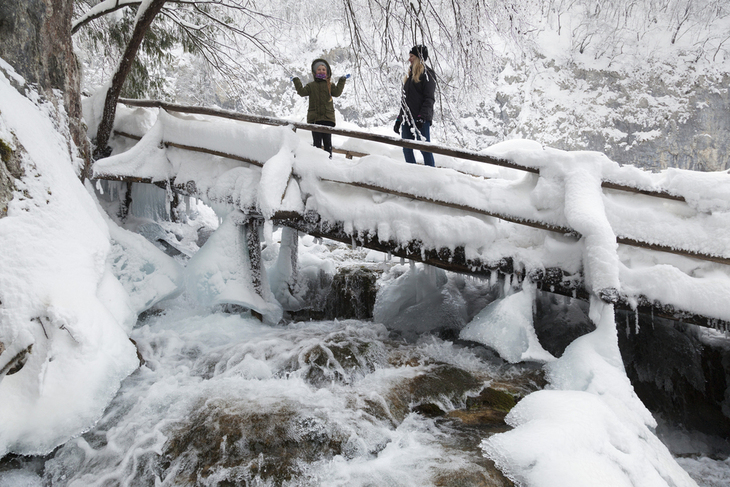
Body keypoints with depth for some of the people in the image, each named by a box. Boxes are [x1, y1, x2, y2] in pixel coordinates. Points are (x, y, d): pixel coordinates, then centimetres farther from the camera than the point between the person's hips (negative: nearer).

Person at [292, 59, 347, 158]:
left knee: (327, 141, -2)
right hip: (314, 118, 0)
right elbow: (302, 92, -1)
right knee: (317, 141, -1)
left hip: (327, 117, 0)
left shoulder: (330, 85, 12)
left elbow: (337, 92, -5)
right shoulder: (311, 86, 13)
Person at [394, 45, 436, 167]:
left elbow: (429, 98, -11)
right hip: (407, 118, 8)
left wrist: (421, 117, -22)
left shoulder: (427, 74, -2)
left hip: (421, 120, -8)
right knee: (407, 149, 6)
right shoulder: (411, 74, 22)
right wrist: (399, 119, 18)